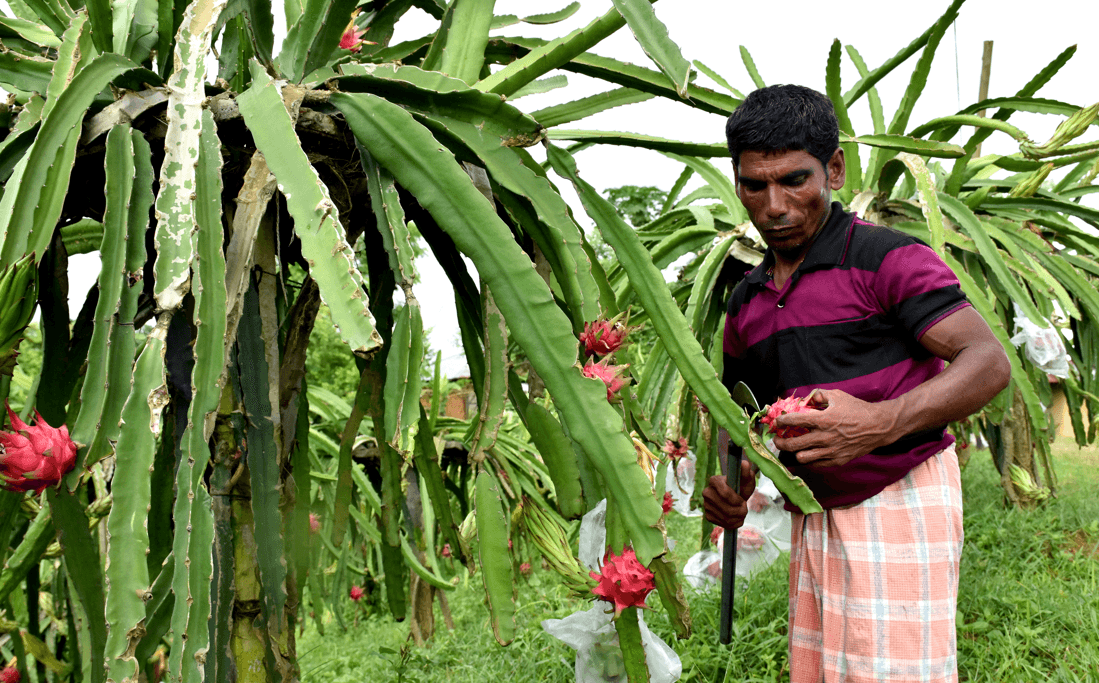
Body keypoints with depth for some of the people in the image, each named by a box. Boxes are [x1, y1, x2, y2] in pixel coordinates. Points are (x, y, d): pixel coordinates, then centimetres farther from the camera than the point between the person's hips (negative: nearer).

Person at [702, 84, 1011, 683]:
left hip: (899, 502, -6)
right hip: (814, 516, 7)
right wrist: (731, 477, 0)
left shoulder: (887, 259, -10)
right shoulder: (746, 302, 11)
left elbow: (988, 363, -17)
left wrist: (879, 423, -32)